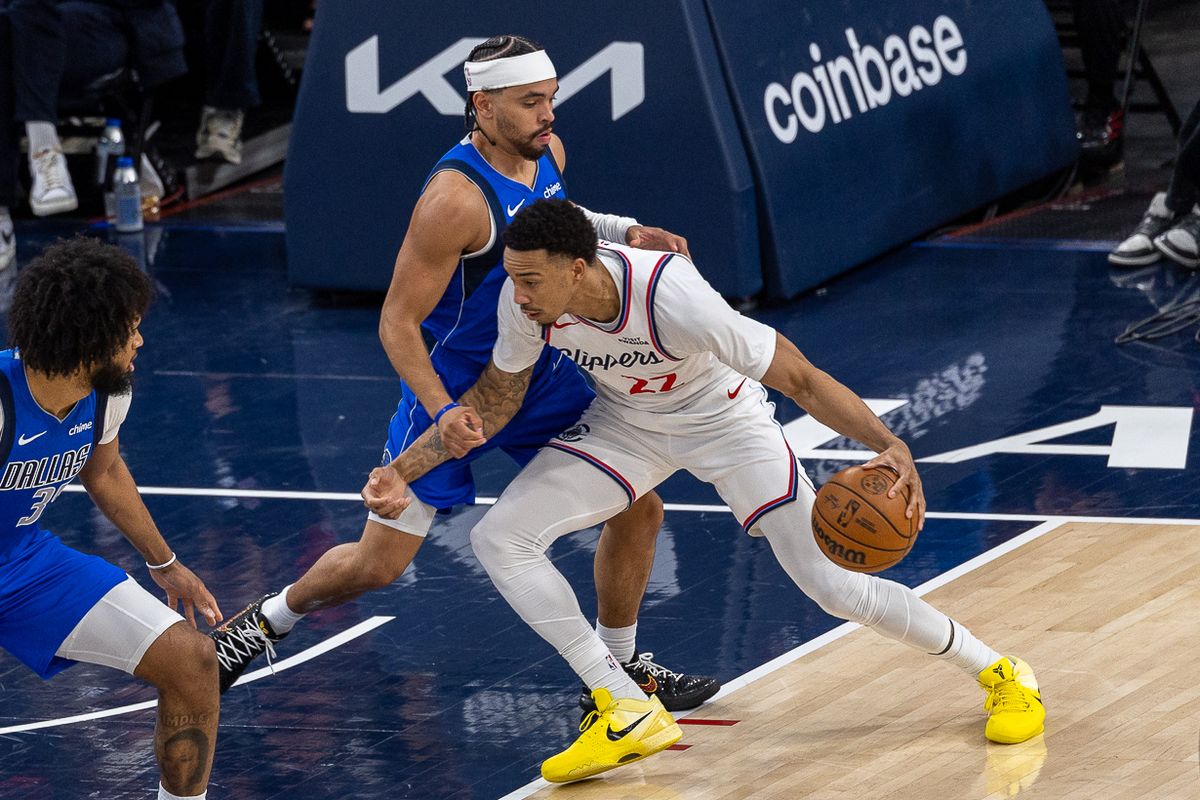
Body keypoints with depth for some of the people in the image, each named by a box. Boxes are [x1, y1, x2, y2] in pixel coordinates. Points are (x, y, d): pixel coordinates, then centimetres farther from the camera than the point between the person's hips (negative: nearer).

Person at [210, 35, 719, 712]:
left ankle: (618, 672, 22)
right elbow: (398, 323, -26)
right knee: (377, 565, -1)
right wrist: (443, 414, -37)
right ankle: (268, 620, 27)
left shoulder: (546, 151, -5)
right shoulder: (458, 196, -30)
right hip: (455, 391, -7)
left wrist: (621, 230, 5)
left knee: (639, 508, 5)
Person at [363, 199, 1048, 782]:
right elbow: (497, 399, -4)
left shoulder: (673, 298, -40)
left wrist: (890, 446, -47)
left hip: (725, 420, -5)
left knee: (834, 584, -9)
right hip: (626, 424, 5)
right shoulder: (526, 301, -26)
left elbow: (802, 380, -33)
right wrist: (405, 469, -12)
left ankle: (998, 672, 15)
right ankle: (629, 715, -10)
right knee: (500, 538, -14)